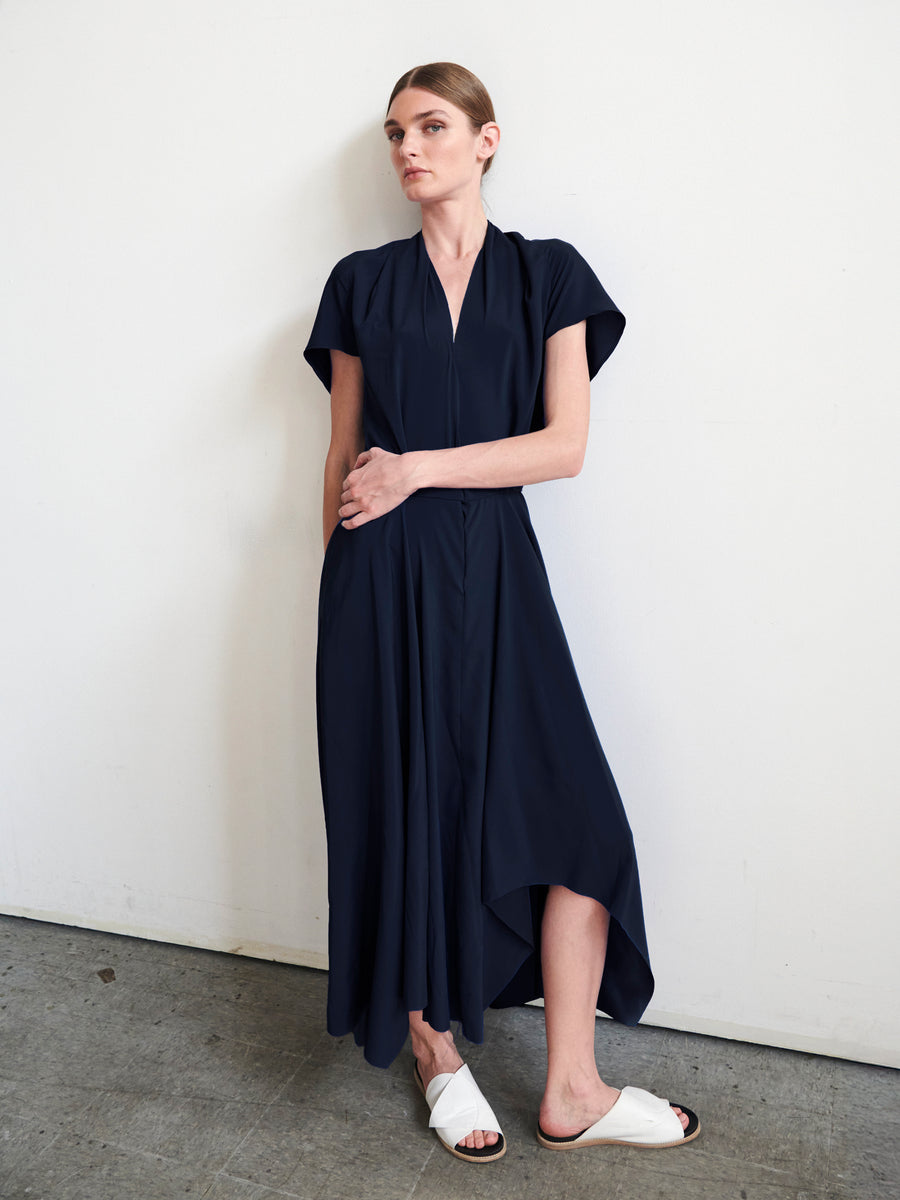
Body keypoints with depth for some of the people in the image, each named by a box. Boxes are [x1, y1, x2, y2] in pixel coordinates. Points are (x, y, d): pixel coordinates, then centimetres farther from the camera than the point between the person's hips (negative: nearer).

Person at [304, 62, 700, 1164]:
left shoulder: (548, 274, 8)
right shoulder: (362, 283, 11)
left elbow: (565, 444, -3)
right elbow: (344, 454, 11)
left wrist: (418, 469, -10)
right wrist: (341, 581, 8)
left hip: (495, 570, 0)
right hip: (383, 579, 1)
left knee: (575, 816, -3)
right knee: (405, 814, 5)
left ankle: (571, 1092, 15)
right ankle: (435, 1052, 28)